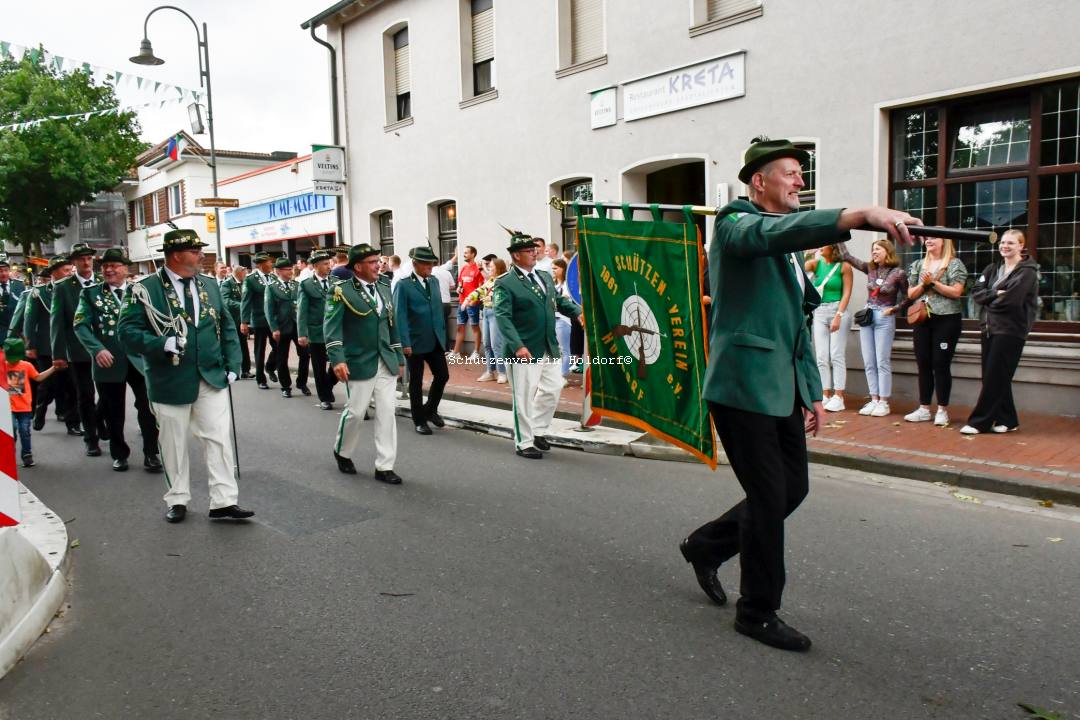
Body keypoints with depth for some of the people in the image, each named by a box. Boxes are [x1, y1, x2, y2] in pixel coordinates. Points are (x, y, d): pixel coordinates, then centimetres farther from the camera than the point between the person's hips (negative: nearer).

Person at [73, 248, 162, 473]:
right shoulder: (91, 293, 5)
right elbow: (81, 325, -3)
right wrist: (97, 349, -16)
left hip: (140, 359, 0)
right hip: (109, 361, 0)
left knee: (148, 407, -4)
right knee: (113, 412, 10)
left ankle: (151, 454, 8)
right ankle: (119, 454, 26)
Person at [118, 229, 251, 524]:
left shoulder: (209, 285, 7)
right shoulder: (146, 289, -6)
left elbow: (227, 327, 10)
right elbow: (128, 331, -9)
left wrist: (232, 365, 2)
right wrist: (163, 344, -24)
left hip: (213, 378, 3)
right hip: (170, 381, -3)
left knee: (219, 439, -1)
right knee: (174, 444, 9)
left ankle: (223, 502, 5)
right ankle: (177, 500, 26)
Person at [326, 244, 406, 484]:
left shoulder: (384, 289, 12)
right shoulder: (343, 291, -7)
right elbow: (331, 326, -14)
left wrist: (399, 358, 15)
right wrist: (337, 359, -24)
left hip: (386, 363, 5)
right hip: (359, 363, -5)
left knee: (387, 413, 2)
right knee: (355, 412, 3)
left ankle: (384, 466, 10)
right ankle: (342, 452, 30)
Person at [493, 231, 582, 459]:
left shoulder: (545, 277, 12)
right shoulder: (505, 283, -11)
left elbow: (560, 301, 17)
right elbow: (503, 317, -19)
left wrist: (579, 312, -3)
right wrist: (517, 345, -31)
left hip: (549, 348, 7)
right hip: (524, 351, -7)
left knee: (553, 389, 15)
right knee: (524, 398, 1)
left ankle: (537, 431, 33)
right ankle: (524, 443, 15)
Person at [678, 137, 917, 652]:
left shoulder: (790, 249, 21)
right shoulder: (737, 225, -7)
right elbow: (781, 232, -31)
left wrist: (813, 391, 17)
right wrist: (864, 215, -42)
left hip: (782, 390, 9)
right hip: (743, 386, -9)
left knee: (793, 488, 13)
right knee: (770, 497, -3)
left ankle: (706, 545, 32)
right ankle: (757, 613, 14)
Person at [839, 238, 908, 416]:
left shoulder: (898, 273, -5)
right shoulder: (870, 269, 7)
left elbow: (907, 297, 3)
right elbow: (846, 256, 7)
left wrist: (894, 309, -11)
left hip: (885, 319, -5)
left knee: (882, 362, -4)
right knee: (868, 363, 5)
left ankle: (884, 403, 2)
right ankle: (874, 400, 11)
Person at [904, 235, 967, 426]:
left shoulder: (954, 264, -2)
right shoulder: (918, 265, 13)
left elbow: (956, 292, -13)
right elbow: (911, 294, 9)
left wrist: (933, 282, -13)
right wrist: (923, 284, -9)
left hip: (946, 319, -5)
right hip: (922, 319, 5)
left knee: (941, 364, -2)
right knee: (923, 365, 7)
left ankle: (942, 410, 7)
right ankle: (924, 409, 15)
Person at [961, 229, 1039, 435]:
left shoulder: (1027, 272, -6)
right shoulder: (993, 269, 15)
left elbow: (1010, 300, -18)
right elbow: (976, 292, 2)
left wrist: (989, 300, -2)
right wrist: (995, 293, -13)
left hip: (1010, 331, -7)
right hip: (989, 328, 7)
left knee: (994, 378, -5)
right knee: (998, 378, 9)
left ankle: (979, 422, -1)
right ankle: (1007, 421, 19)